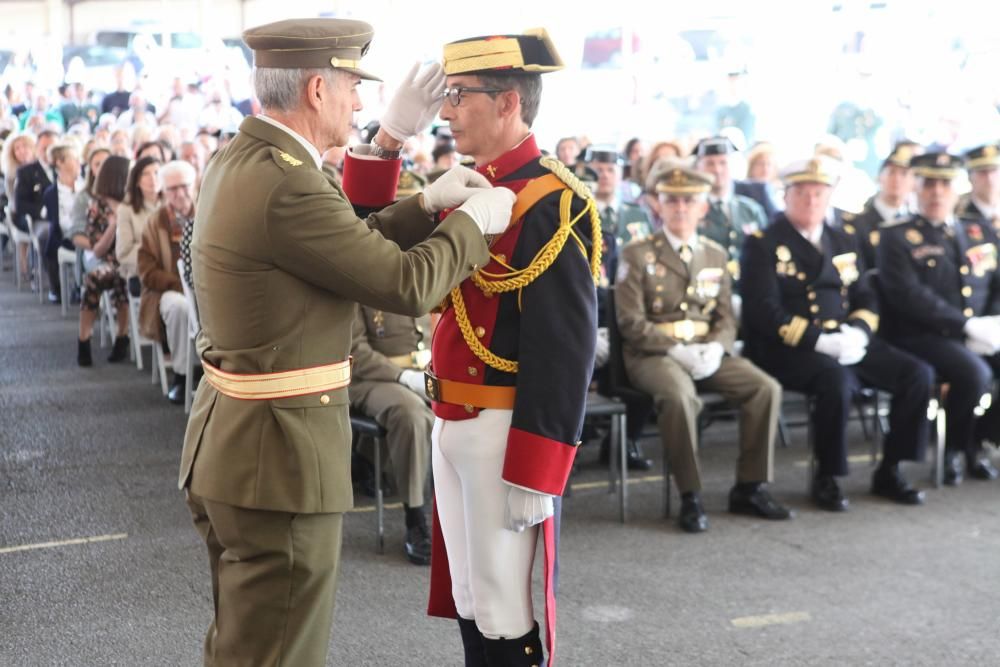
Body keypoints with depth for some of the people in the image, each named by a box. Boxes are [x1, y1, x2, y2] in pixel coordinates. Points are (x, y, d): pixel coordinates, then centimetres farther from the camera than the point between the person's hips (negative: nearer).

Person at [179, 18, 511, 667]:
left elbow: (349, 246, 12)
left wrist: (427, 207, 6)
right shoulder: (287, 185, -23)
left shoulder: (240, 160, 8)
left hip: (228, 442, 10)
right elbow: (407, 285, -17)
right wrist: (472, 221, -1)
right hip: (280, 453, -10)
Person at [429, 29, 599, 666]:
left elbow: (566, 350, -19)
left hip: (505, 433, -8)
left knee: (502, 611, 4)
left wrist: (534, 476, -19)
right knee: (468, 600, 18)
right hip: (452, 424, 8)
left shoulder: (553, 203, -16)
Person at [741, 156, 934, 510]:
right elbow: (766, 312, -12)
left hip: (847, 344, 6)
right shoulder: (762, 244, -1)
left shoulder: (844, 241, 18)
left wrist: (858, 332, -7)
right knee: (836, 378, -36)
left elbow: (866, 300, 17)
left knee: (918, 374, -13)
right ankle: (826, 478, -15)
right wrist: (820, 340, -22)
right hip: (788, 349, -6)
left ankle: (889, 471, 2)